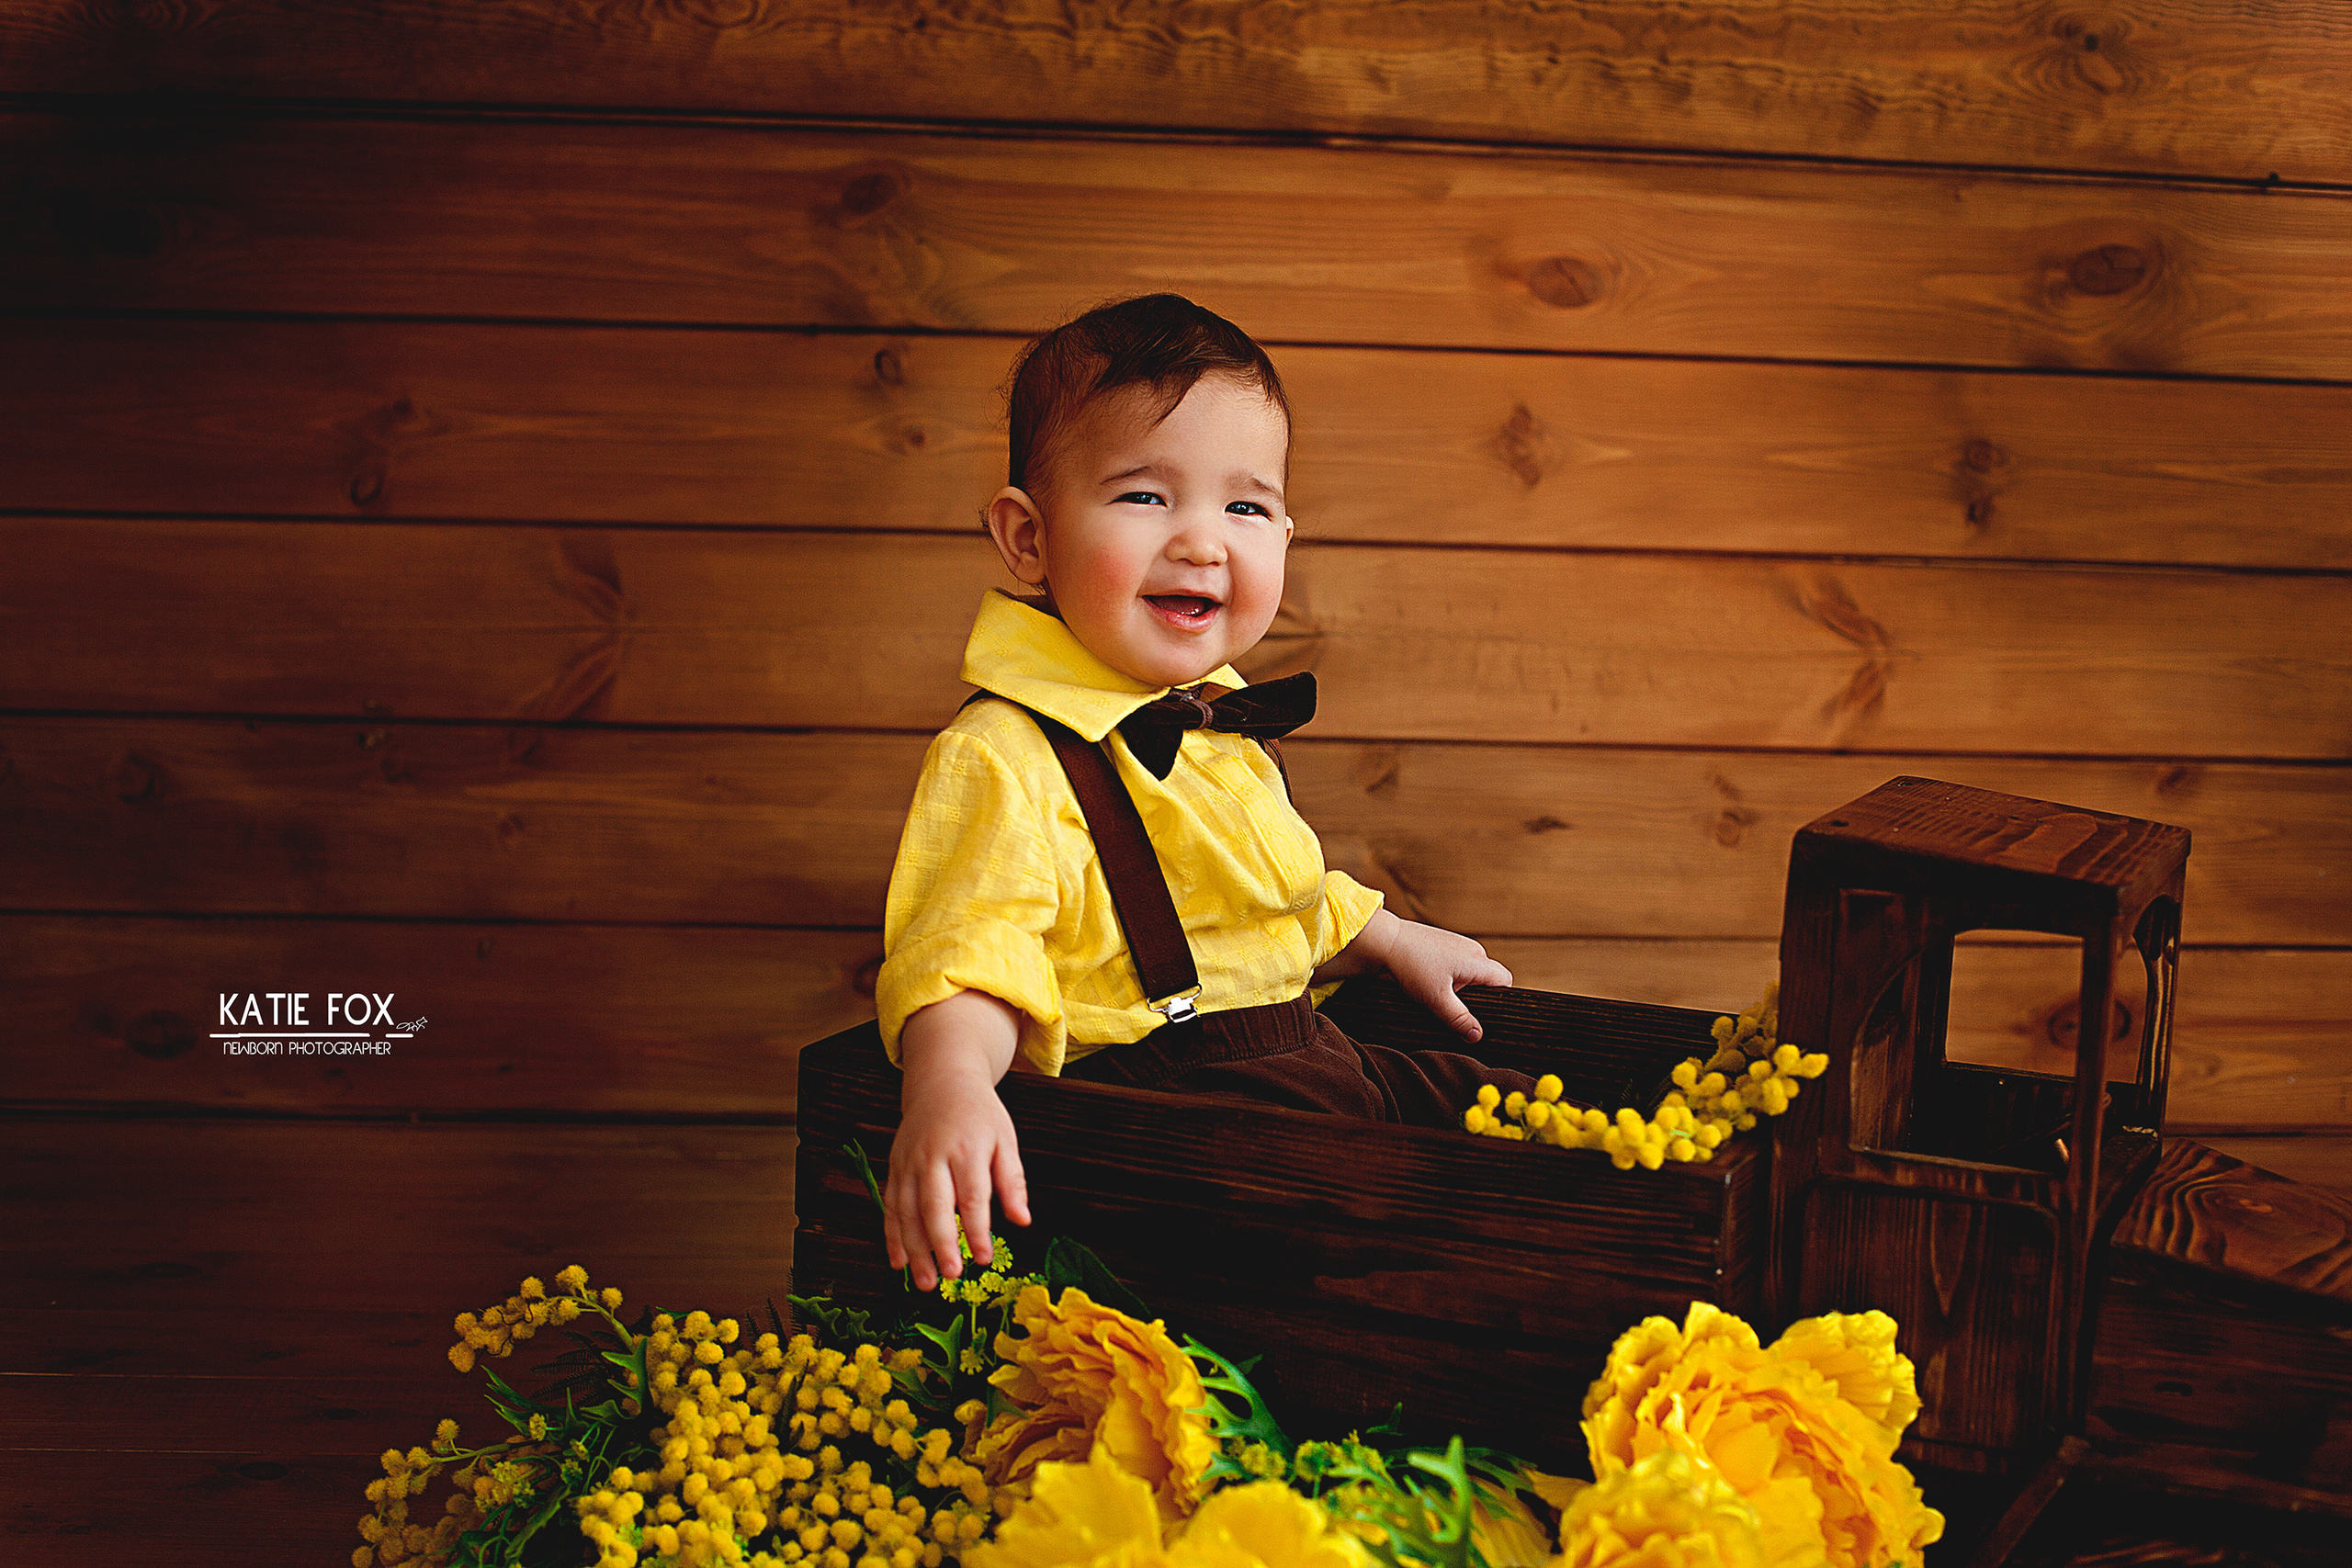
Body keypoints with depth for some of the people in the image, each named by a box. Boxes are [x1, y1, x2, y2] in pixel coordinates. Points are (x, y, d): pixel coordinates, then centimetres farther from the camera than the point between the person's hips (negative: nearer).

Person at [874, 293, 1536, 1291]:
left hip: (1303, 1063, 9)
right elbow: (968, 943, -29)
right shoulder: (1006, 757, -17)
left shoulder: (1224, 722, 15)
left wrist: (1393, 943, 36)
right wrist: (948, 1084, -48)